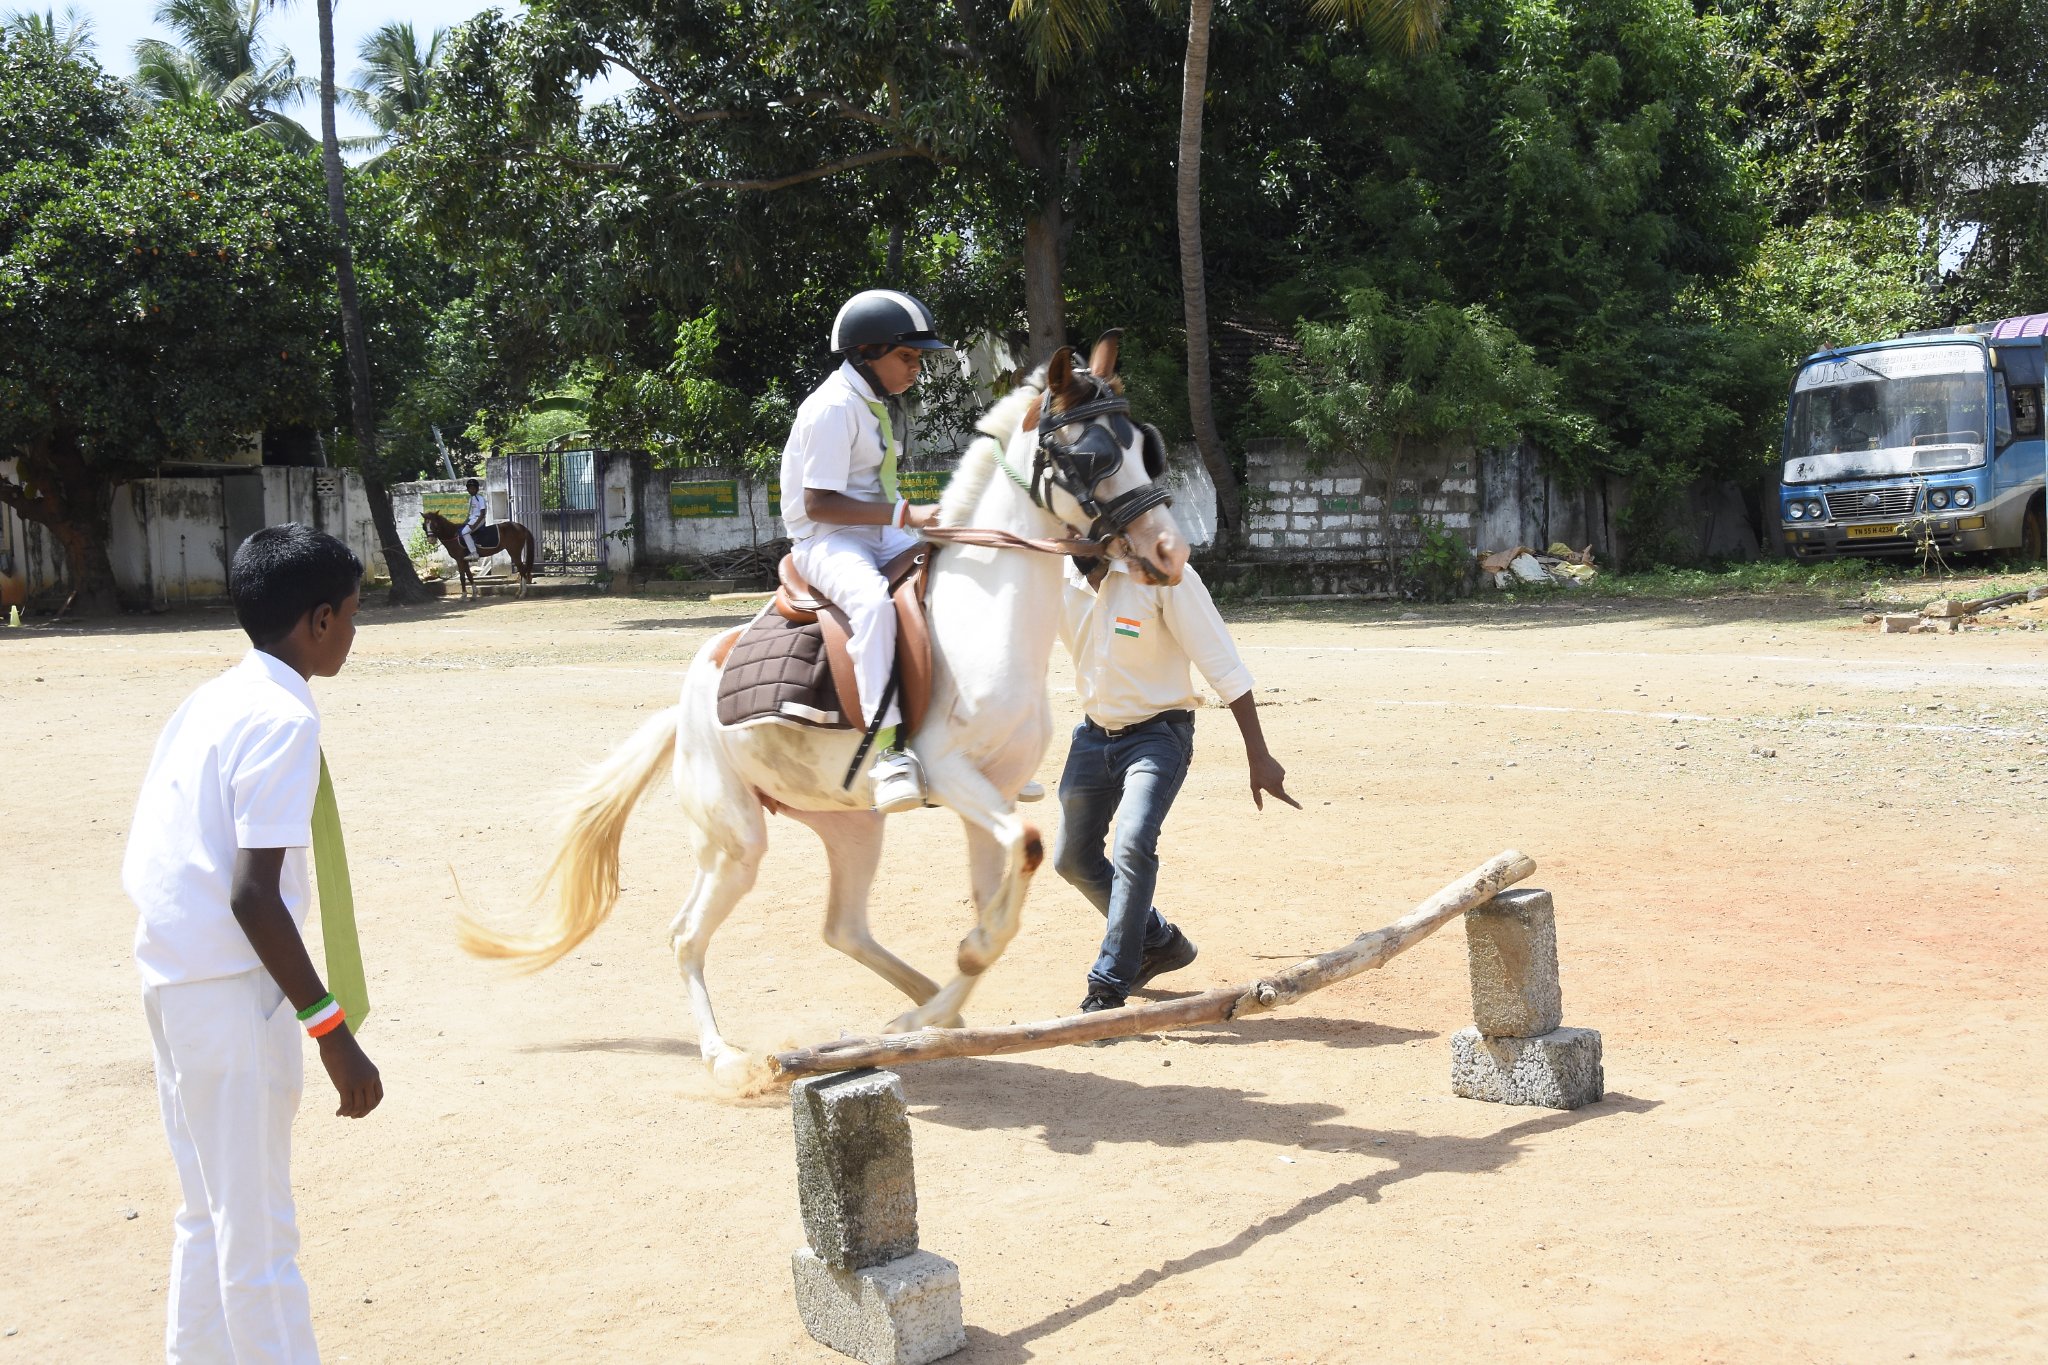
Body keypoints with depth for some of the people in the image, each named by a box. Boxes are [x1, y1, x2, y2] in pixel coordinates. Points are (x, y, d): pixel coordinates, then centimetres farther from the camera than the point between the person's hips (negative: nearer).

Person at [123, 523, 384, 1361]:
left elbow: (142, 864, 13)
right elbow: (253, 895, -21)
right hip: (232, 989, -9)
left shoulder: (207, 701, 11)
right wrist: (332, 1031, -19)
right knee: (259, 1235, 0)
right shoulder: (284, 718, -14)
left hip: (171, 980, 9)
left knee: (210, 1216, 20)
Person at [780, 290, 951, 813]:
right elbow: (819, 504, -21)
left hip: (878, 535, 10)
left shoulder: (876, 403, 16)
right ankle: (888, 745, -42)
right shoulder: (833, 407, -15)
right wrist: (903, 514, -25)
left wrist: (912, 517, 4)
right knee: (873, 601, -39)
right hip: (825, 540, -10)